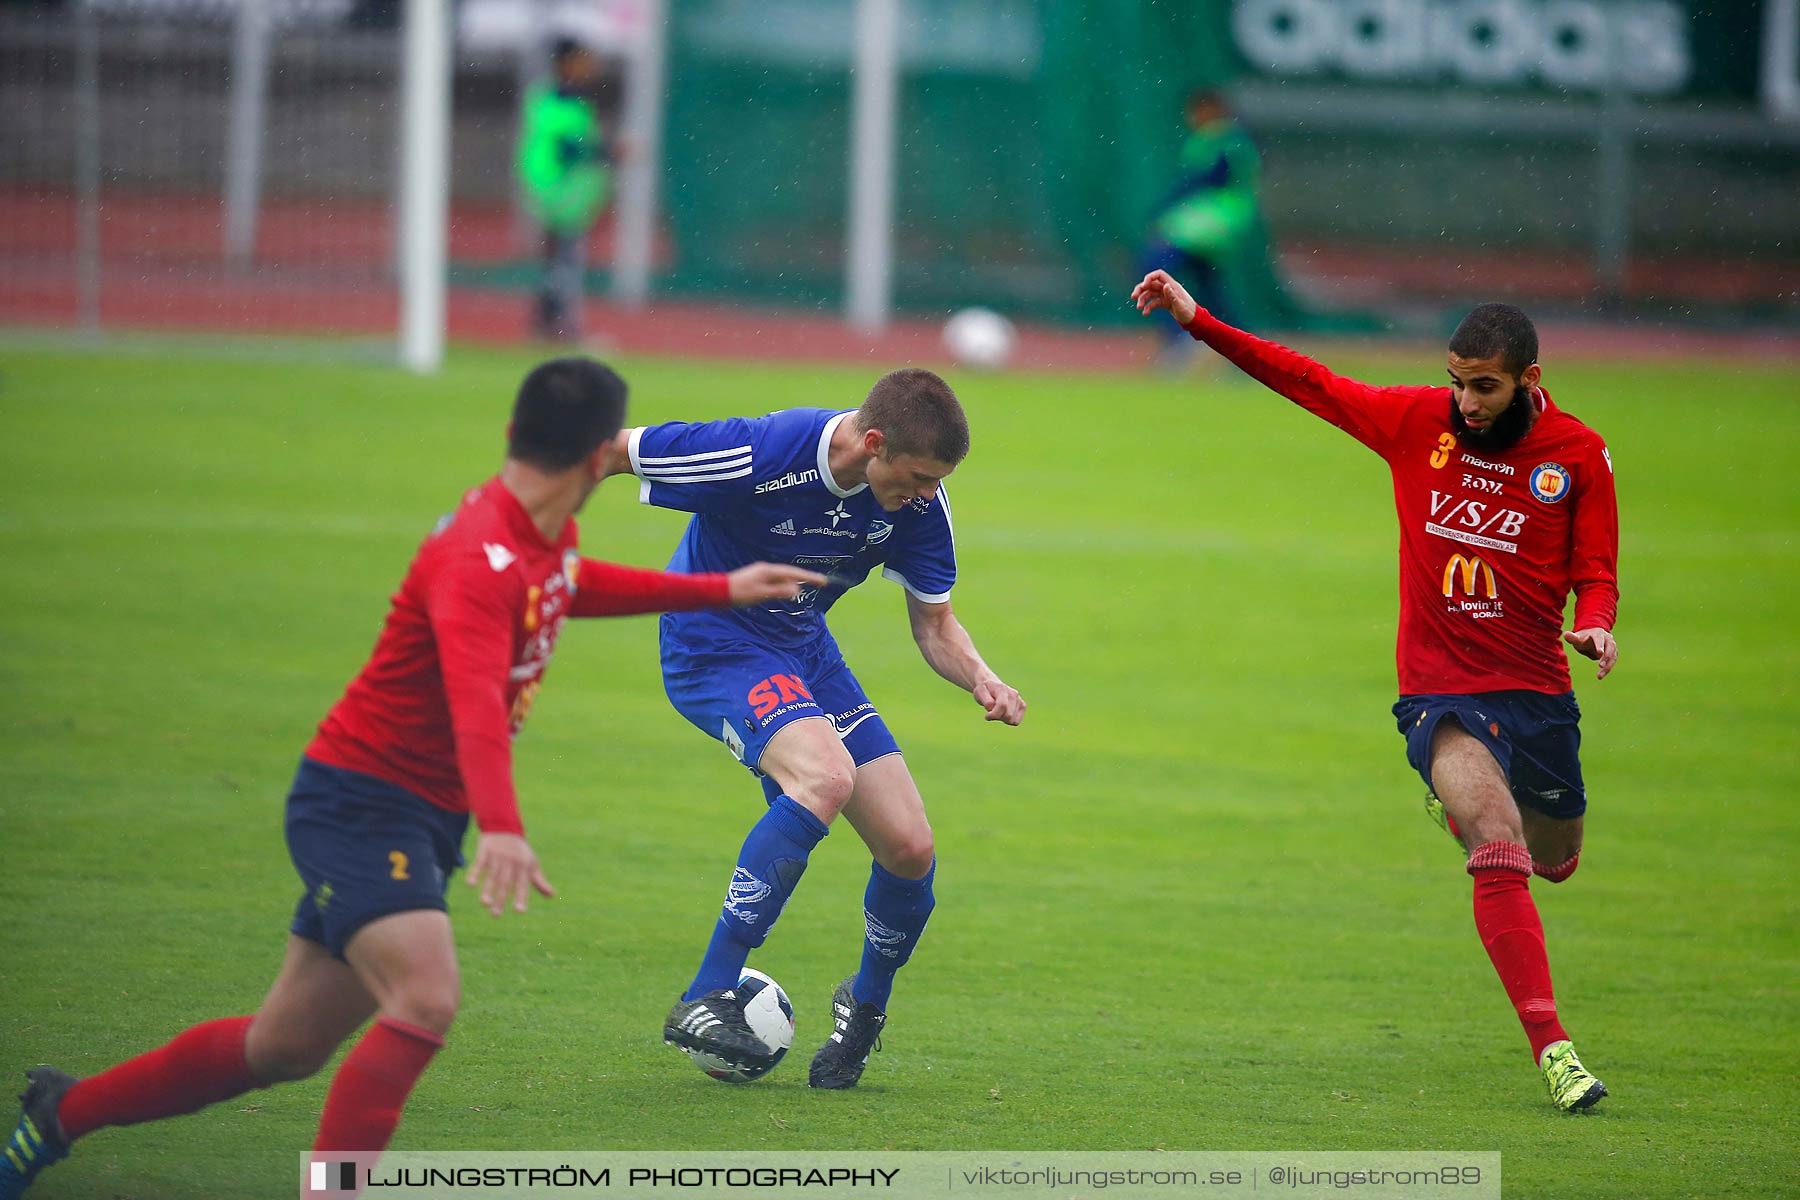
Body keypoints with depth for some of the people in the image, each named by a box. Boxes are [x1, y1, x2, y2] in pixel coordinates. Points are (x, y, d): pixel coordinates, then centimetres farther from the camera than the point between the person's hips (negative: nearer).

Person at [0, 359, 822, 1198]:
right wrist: (502, 827, -57)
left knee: (285, 1047, 13)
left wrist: (720, 590, 35)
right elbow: (476, 702, -42)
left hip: (420, 819, 9)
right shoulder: (479, 559, -26)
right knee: (425, 1003, -29)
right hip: (361, 804, -9)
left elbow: (573, 589, 31)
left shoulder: (547, 539, 5)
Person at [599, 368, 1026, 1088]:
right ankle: (705, 1001, -30)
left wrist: (980, 679, -20)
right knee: (826, 772, -34)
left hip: (806, 650, 7)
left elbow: (934, 625, 1)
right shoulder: (757, 456, -30)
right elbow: (606, 449, -17)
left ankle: (865, 1006, 28)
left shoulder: (918, 501, -11)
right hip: (713, 644, -7)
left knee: (911, 849, -3)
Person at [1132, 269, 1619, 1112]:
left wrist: (1594, 625, -22)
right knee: (1499, 848, -24)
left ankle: (1458, 805, 56)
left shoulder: (1579, 455, -3)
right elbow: (1309, 383, 7)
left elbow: (1595, 572, 1)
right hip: (1441, 688, -2)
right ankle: (1551, 1046, -26)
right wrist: (1197, 322, 4)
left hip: (1538, 693, 2)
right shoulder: (1418, 422, -1)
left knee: (1553, 860, 20)